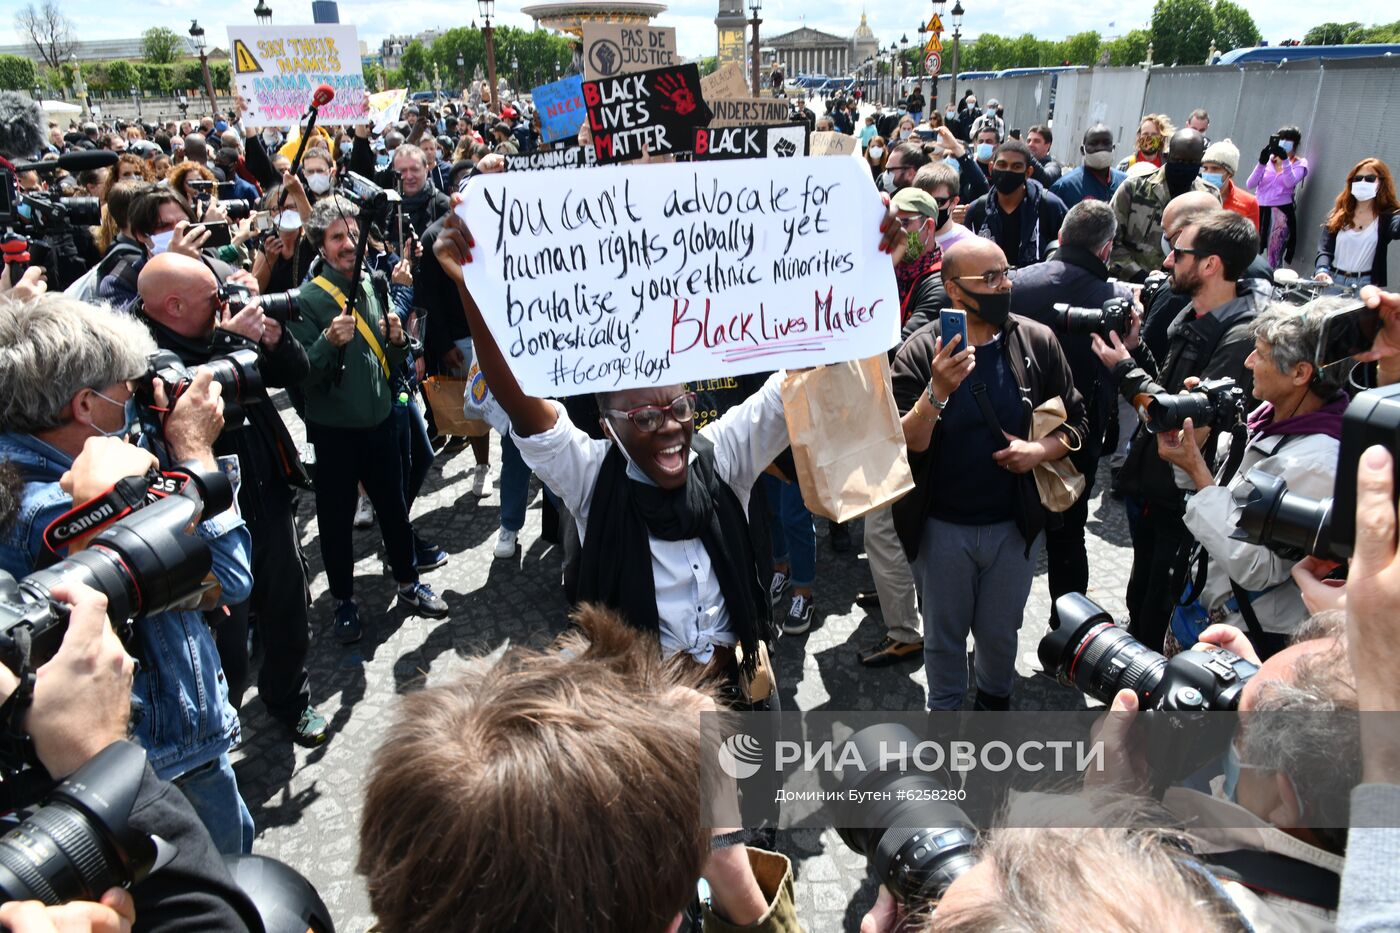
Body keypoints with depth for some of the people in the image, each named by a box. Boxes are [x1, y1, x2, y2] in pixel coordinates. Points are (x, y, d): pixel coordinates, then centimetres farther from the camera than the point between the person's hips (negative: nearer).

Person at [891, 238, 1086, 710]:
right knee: (943, 634, 16)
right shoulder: (920, 352, -13)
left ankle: (995, 697, 49)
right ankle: (944, 706, 42)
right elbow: (905, 445, -18)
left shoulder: (1037, 342, -6)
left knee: (1000, 632, 20)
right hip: (943, 526, -2)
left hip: (1014, 524, 2)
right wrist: (937, 392, -34)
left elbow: (1075, 421, 4)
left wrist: (1041, 450, -16)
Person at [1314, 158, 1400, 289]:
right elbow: (1325, 247, 0)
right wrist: (1322, 270, -21)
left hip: (1365, 284, -2)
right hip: (1332, 279, 3)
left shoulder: (1387, 216, -1)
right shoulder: (1340, 213, 8)